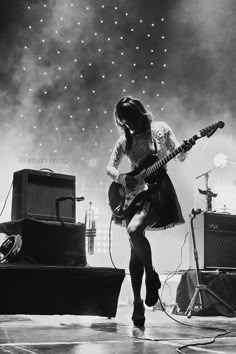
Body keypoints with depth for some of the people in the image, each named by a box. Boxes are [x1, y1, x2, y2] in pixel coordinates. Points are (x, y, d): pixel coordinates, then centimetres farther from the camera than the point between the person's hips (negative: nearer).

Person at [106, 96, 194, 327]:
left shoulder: (160, 129, 1)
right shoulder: (125, 140, 8)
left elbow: (179, 156, 3)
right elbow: (110, 167, 9)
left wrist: (184, 150, -20)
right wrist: (122, 179, -11)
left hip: (157, 190, -4)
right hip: (134, 193, 4)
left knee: (134, 230, -29)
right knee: (135, 250, 1)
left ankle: (151, 275, -7)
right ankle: (138, 303, 9)